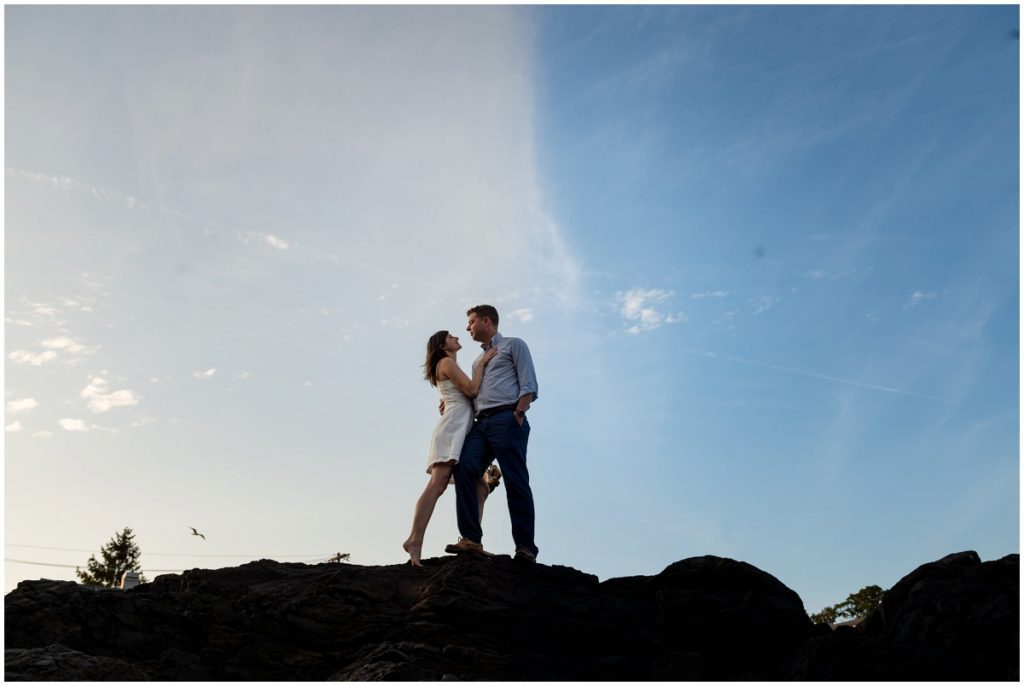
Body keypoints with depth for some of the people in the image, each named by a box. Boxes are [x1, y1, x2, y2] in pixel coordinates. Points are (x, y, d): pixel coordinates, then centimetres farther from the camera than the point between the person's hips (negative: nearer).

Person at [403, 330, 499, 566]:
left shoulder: (449, 366, 31)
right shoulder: (446, 362, 2)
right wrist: (482, 362, 0)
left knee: (480, 486, 0)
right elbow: (472, 389, -9)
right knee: (438, 484, -22)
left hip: (462, 431, 10)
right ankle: (415, 540, -30)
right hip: (453, 427, -10)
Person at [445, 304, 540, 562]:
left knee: (516, 481, -11)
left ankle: (525, 546, -10)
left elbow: (529, 385, 0)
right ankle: (471, 539, -20)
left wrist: (518, 414, -13)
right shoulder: (478, 360, 33)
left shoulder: (513, 345, 12)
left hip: (506, 419, -6)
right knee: (464, 468, -17)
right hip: (481, 423, 6)